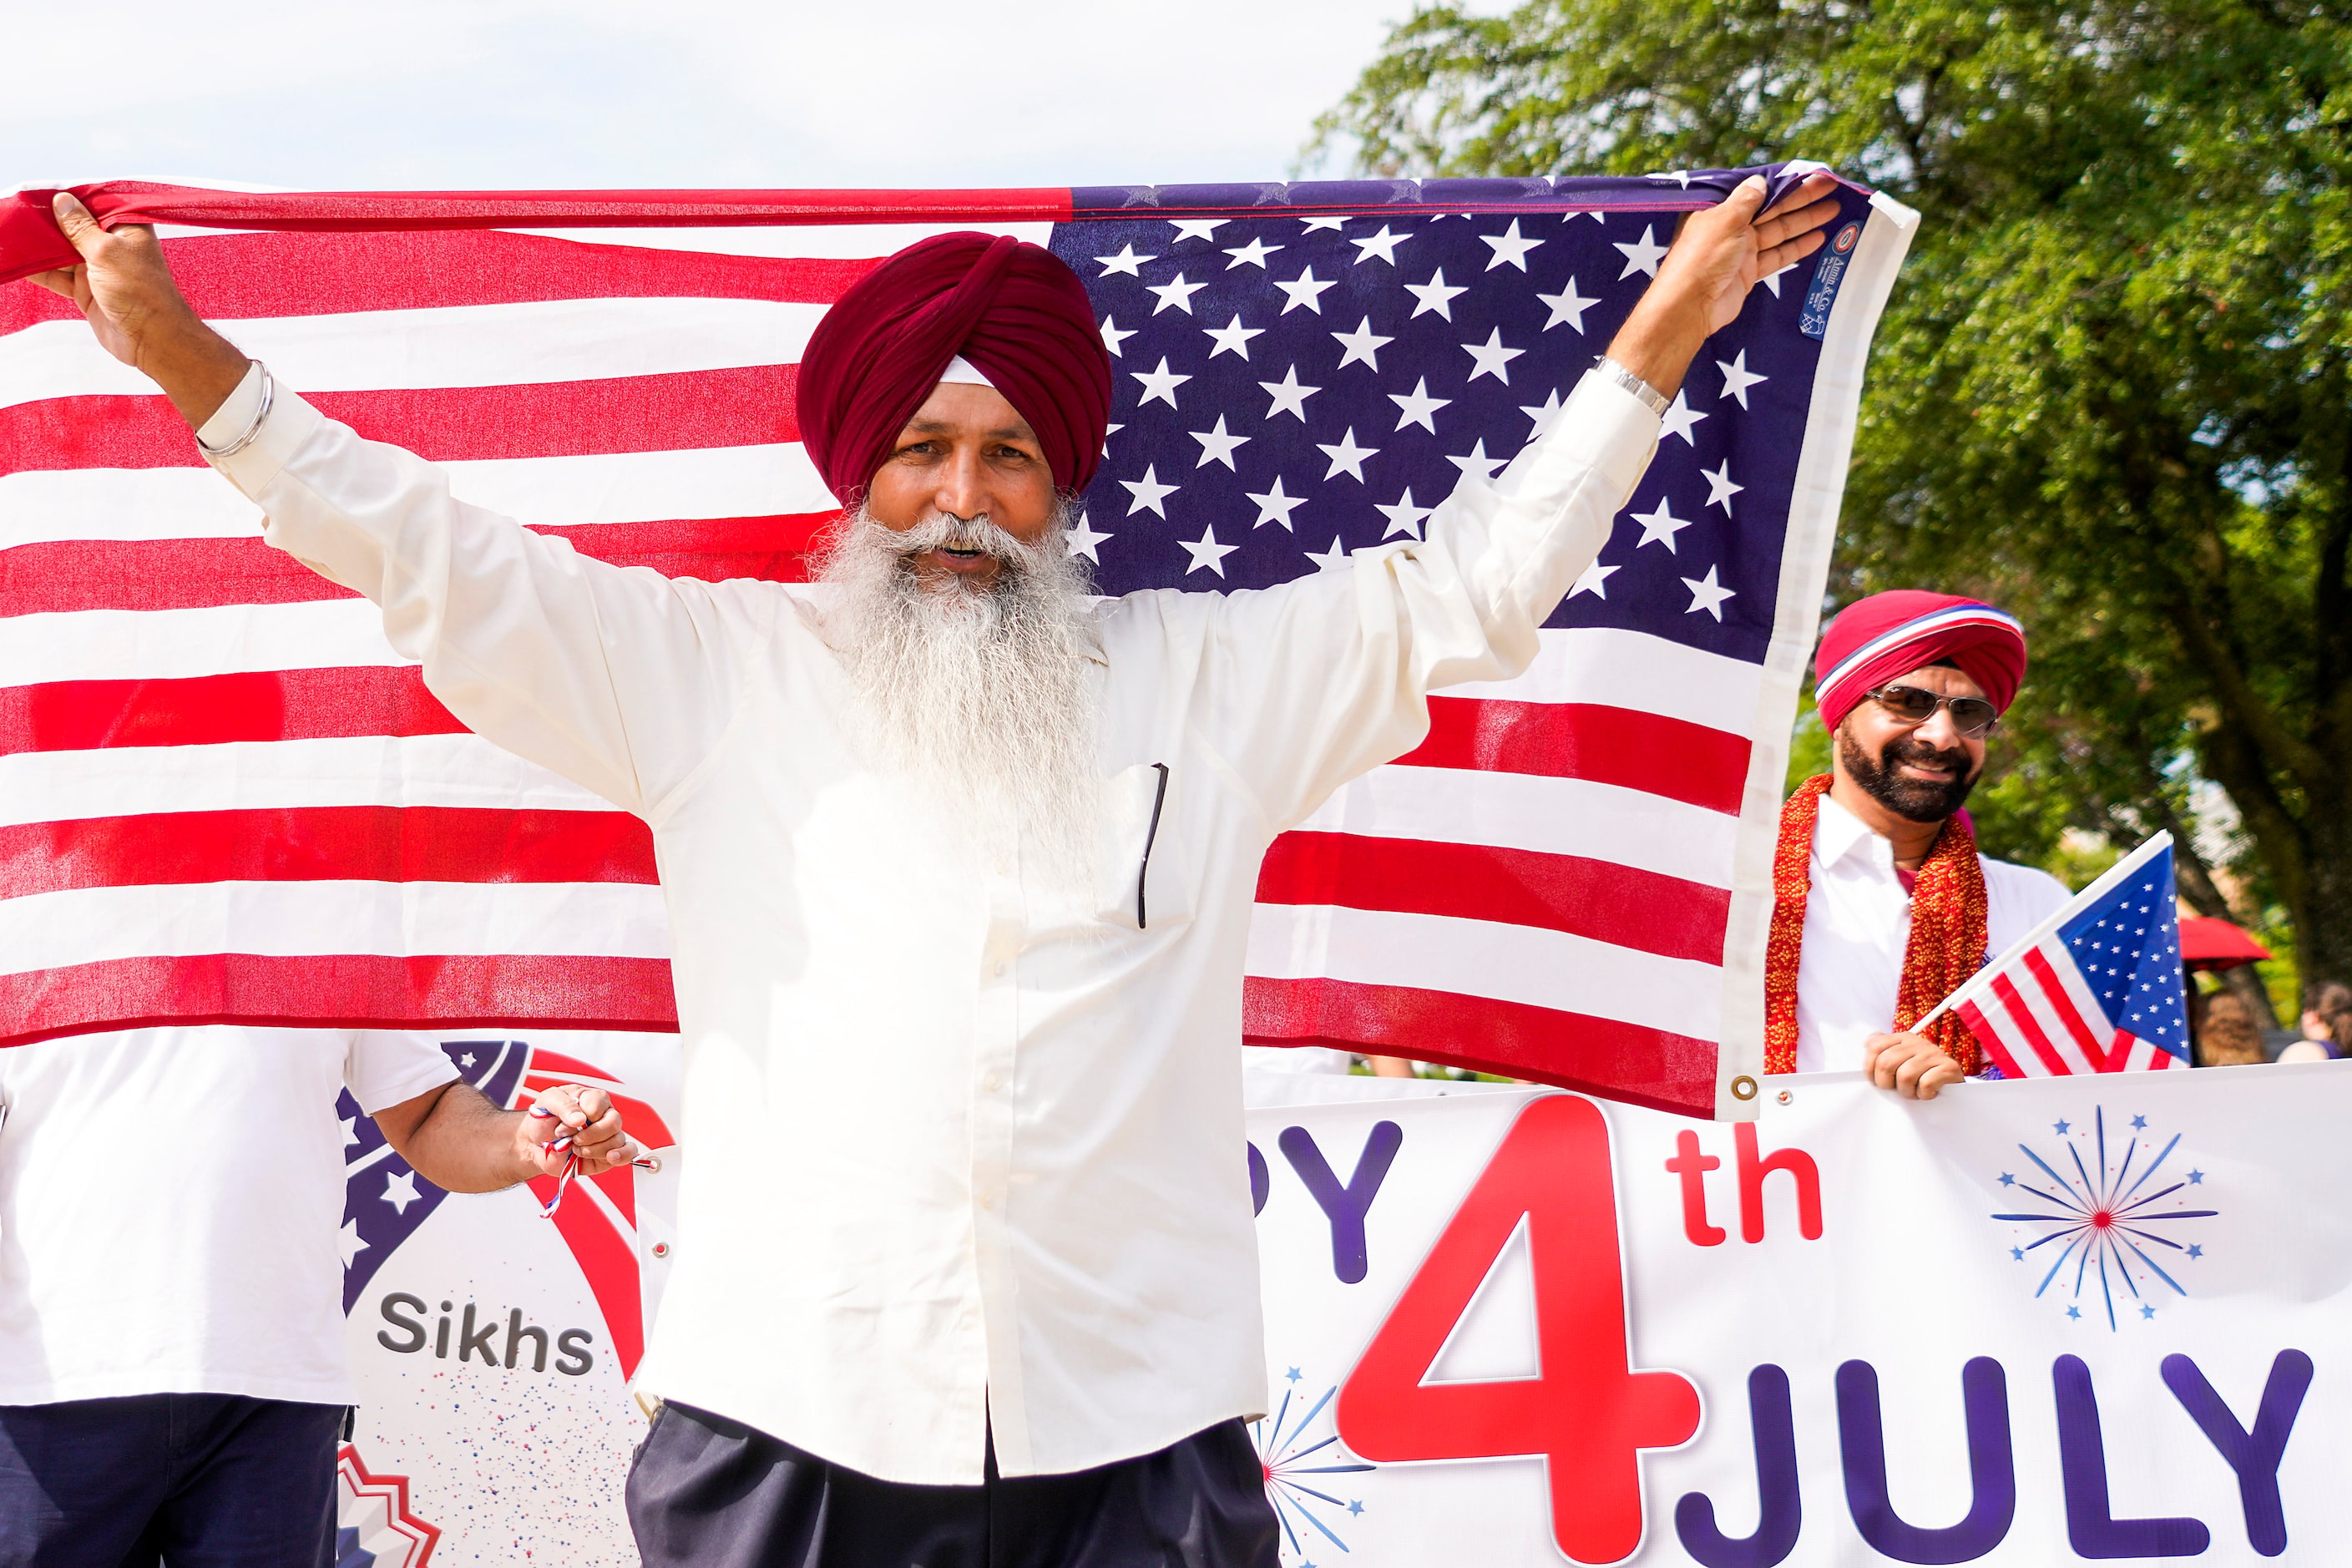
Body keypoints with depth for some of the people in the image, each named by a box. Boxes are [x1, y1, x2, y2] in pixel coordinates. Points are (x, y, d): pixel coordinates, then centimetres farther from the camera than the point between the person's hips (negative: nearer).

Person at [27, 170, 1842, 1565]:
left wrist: (1659, 338, 12)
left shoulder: (1212, 677, 12)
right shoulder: (719, 669, 11)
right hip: (788, 1422, 0)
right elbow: (443, 562, 10)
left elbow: (1473, 583, 15)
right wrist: (192, 362, 4)